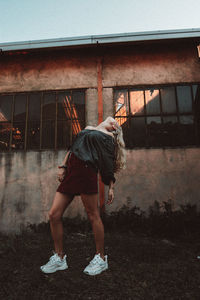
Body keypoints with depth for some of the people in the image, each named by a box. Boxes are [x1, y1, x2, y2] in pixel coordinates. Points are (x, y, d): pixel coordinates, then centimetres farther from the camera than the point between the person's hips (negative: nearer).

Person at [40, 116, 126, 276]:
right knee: (54, 214, 2)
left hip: (86, 170, -6)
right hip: (70, 171, 6)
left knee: (93, 215, -2)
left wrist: (111, 187, -1)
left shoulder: (109, 136, 11)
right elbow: (72, 148, 25)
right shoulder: (87, 129, 28)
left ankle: (101, 258, 17)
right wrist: (63, 167, 13)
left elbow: (109, 162, 4)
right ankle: (59, 258, 17)